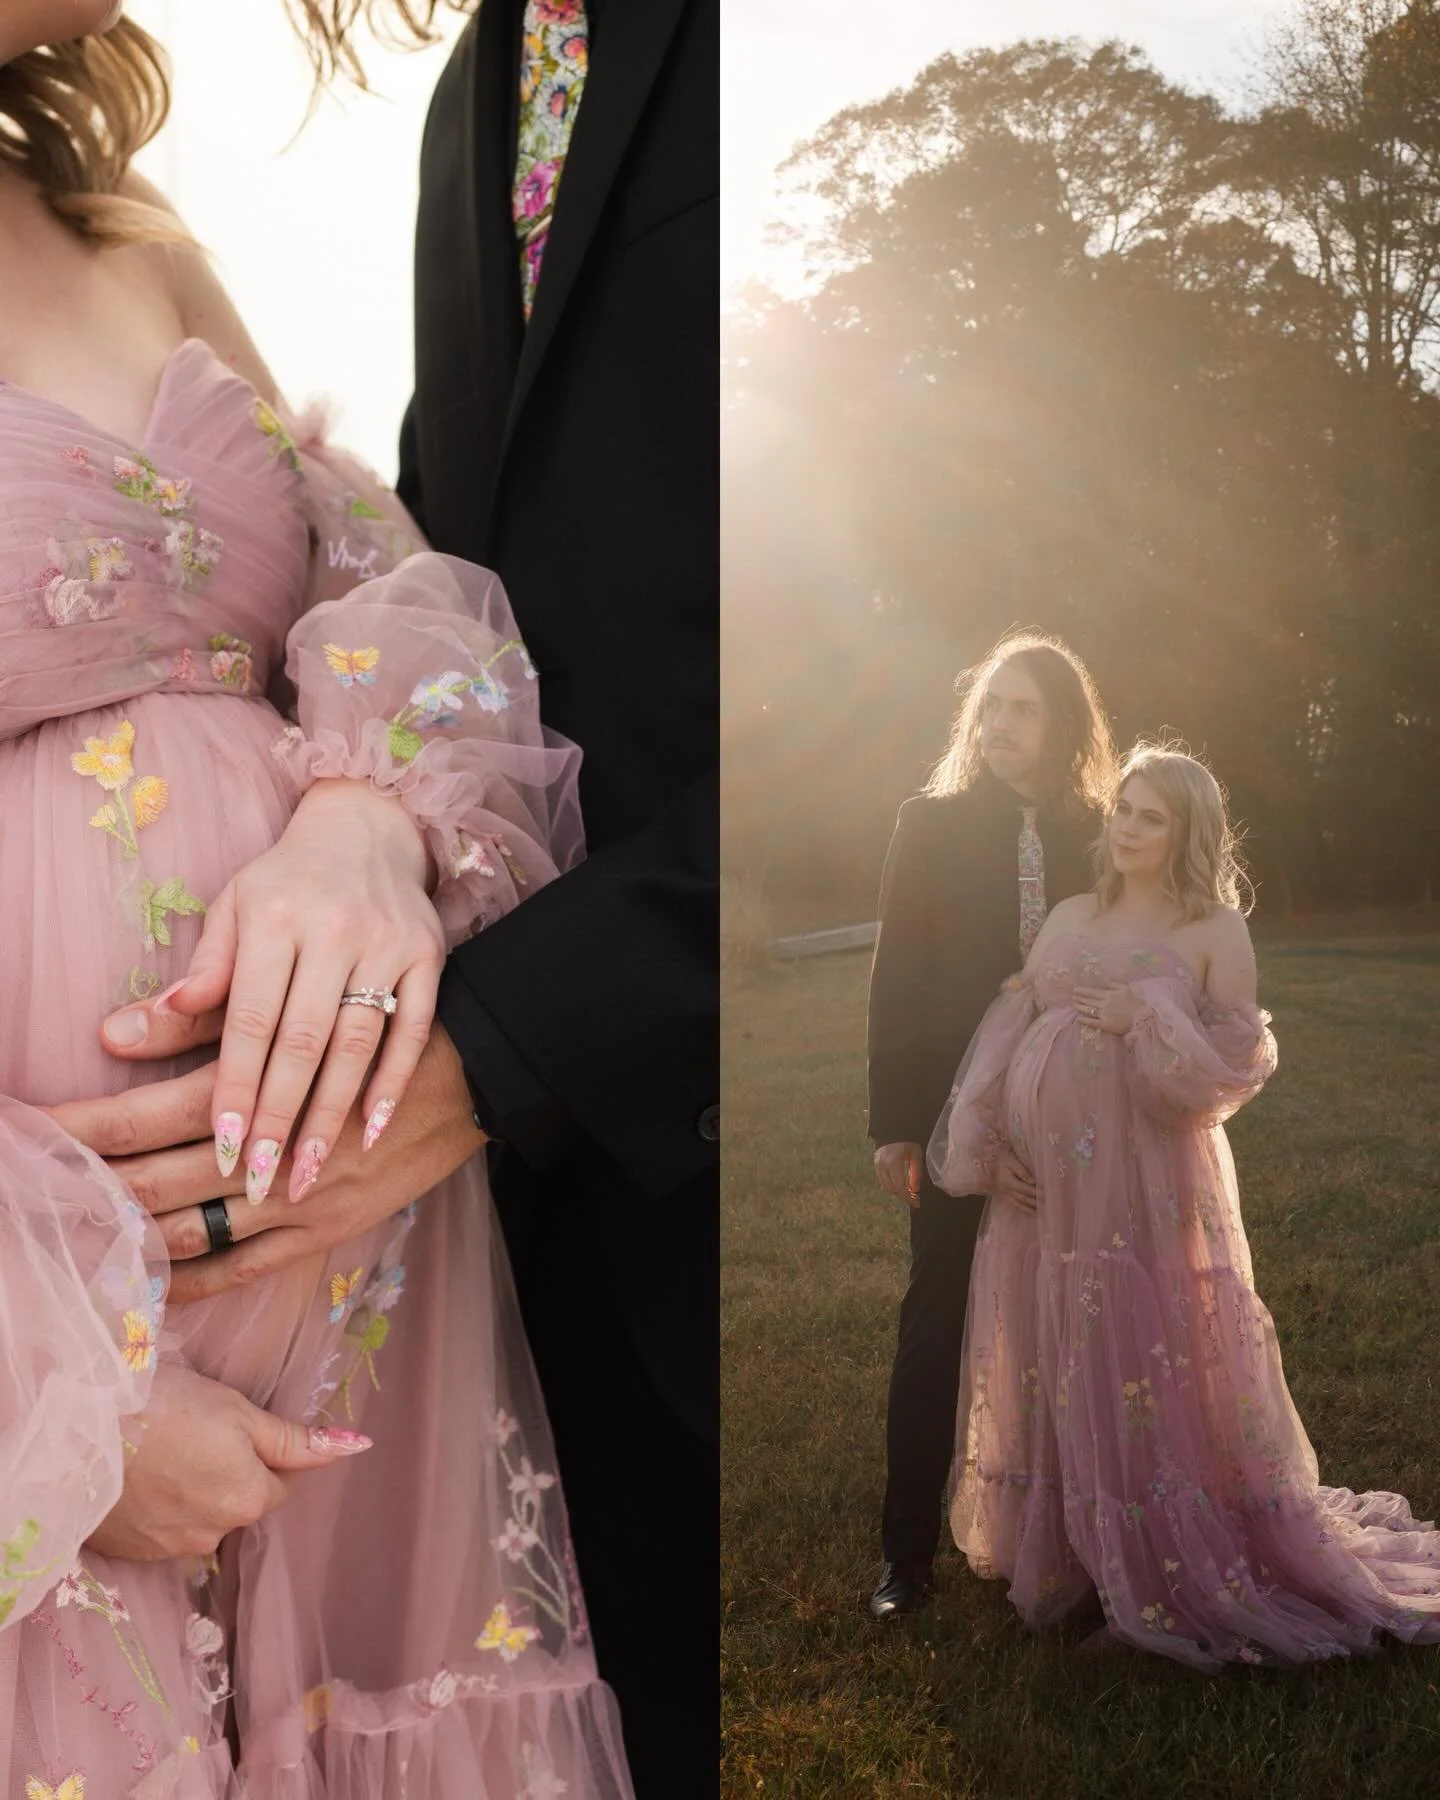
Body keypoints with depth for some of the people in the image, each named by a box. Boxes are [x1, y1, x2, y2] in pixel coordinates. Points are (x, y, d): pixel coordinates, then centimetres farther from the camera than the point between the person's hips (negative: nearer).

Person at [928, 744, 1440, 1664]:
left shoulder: (1216, 930, -2)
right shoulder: (1069, 919, 10)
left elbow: (1240, 1062, -5)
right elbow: (1006, 1039, 8)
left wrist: (1146, 1019, -16)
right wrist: (980, 1150, 0)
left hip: (1149, 1182, -4)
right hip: (1050, 1180, 5)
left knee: (1158, 1365, 1)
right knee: (1055, 1364, 12)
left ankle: (1186, 1564, 17)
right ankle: (1067, 1546, 28)